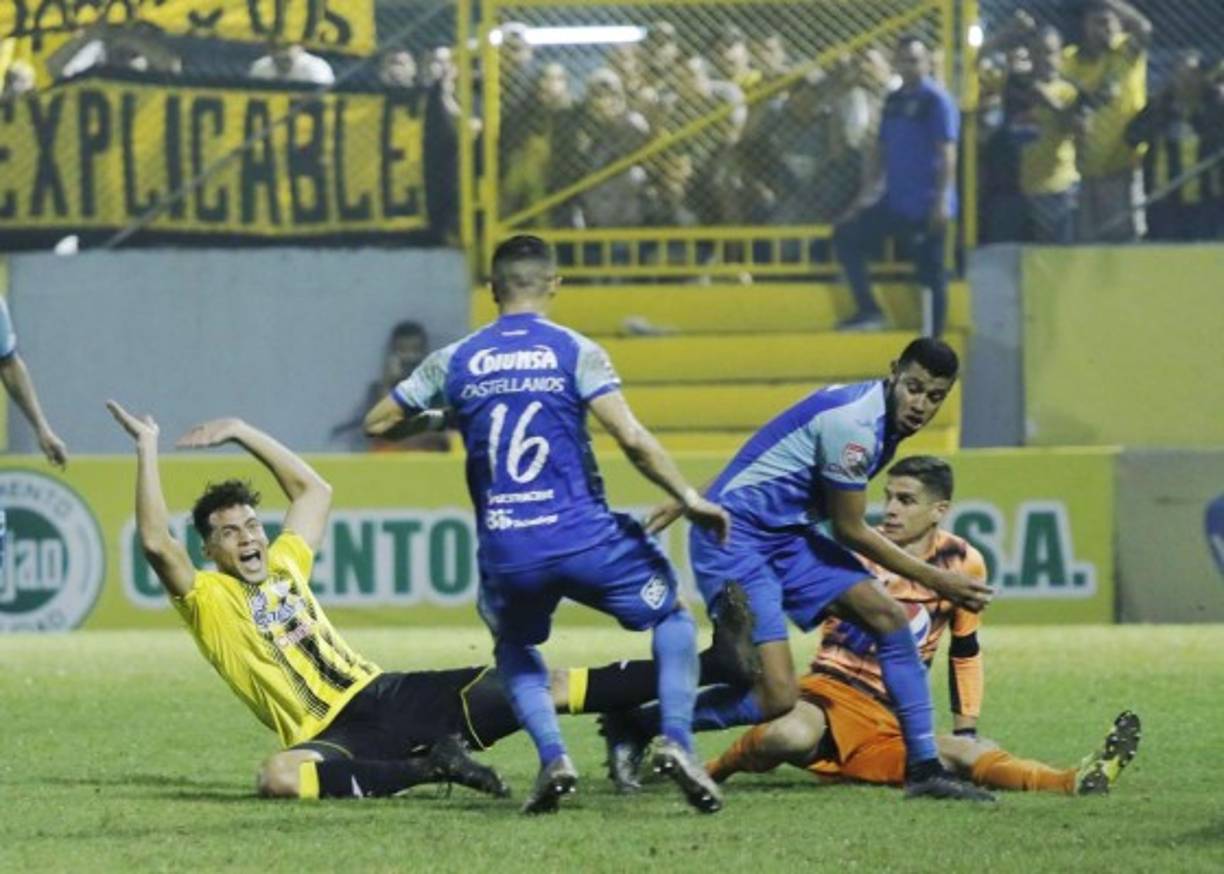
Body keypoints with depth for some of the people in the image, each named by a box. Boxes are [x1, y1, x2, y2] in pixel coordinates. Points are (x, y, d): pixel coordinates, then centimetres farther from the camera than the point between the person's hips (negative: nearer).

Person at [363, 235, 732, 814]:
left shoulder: (455, 361, 7)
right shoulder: (574, 352, -2)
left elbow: (376, 424, 16)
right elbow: (631, 438, -13)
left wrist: (431, 419, 35)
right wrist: (689, 499, -5)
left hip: (506, 551, 2)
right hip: (583, 538, -2)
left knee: (514, 647, 30)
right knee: (671, 618, 20)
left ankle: (552, 758, 6)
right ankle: (675, 741, -2)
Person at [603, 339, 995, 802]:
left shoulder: (880, 418, 8)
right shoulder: (854, 422, -23)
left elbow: (762, 451, 16)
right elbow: (849, 530, -13)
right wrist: (933, 579, -7)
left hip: (787, 535, 10)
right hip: (734, 538, -10)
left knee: (888, 615, 0)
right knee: (777, 696, -18)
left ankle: (924, 769, 5)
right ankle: (633, 726, 0)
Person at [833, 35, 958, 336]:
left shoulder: (936, 100, -10)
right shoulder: (894, 101, 13)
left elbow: (947, 153, -15)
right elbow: (882, 151, 18)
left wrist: (942, 201, -22)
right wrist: (866, 193, 13)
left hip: (926, 206, -8)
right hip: (894, 202, 8)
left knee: (931, 273, -2)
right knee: (846, 236, 6)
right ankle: (868, 310, 9)